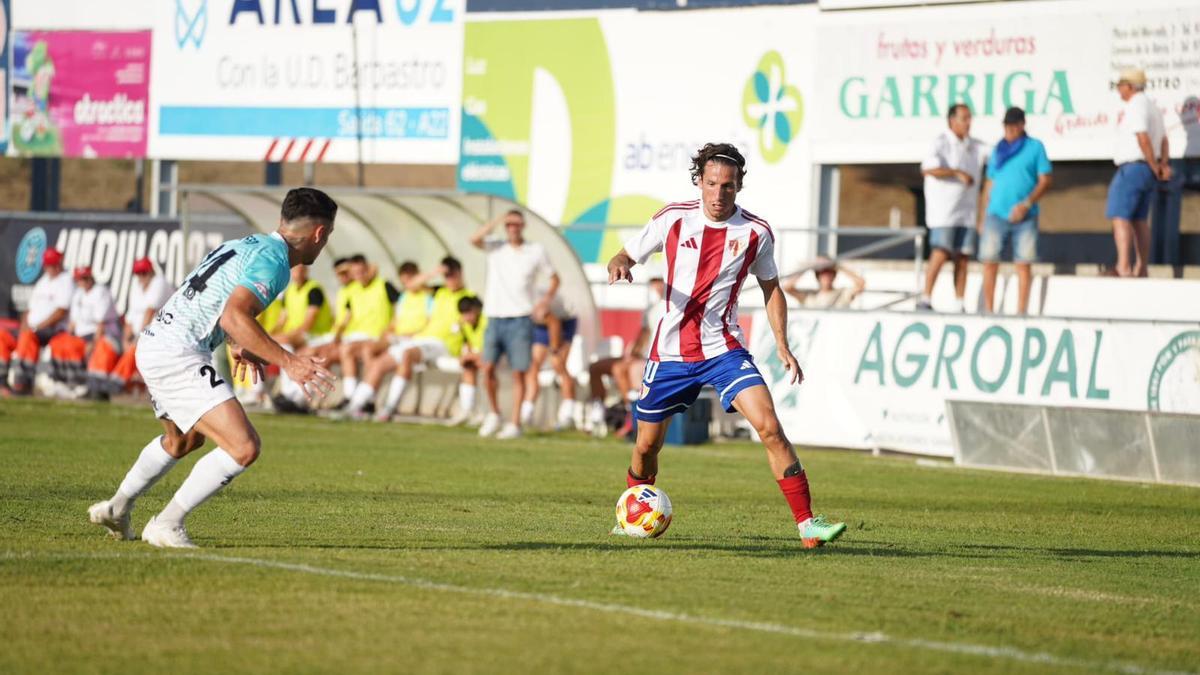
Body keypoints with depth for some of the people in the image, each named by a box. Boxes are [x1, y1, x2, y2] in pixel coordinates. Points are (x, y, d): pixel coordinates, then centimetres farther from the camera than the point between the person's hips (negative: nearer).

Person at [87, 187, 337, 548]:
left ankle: (116, 508, 43)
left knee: (184, 439, 34)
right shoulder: (273, 261, -13)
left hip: (152, 344, 10)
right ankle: (167, 525, -10)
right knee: (244, 448, -15)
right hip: (178, 356, -10)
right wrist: (288, 361, -27)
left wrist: (238, 346, 37)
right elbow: (234, 316, -27)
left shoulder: (245, 245, 16)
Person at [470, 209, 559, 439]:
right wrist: (498, 220, -14)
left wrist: (548, 296, -3)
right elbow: (474, 239, -11)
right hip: (495, 319, 1)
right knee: (488, 367, -10)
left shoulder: (536, 251, 6)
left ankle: (515, 424, 1)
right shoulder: (496, 248, 8)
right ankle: (494, 414, 10)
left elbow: (554, 277, 16)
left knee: (518, 373, -3)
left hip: (520, 320, -1)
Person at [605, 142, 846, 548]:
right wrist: (619, 265, -19)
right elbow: (626, 256, 6)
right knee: (647, 444, 9)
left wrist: (782, 345, 1)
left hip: (724, 350, -1)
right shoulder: (673, 219, -4)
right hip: (670, 352, 1)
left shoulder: (755, 233, -4)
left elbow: (770, 288, 11)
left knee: (769, 426, -20)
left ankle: (807, 524, -19)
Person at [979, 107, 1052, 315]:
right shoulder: (998, 150, 15)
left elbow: (1045, 181, -1)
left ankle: (1021, 311, -1)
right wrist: (983, 217, 14)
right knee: (989, 262, -3)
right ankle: (988, 309, 3)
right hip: (996, 215, 3)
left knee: (1024, 264, -4)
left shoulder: (1035, 147, 5)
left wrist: (1026, 204, -14)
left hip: (1024, 217, -3)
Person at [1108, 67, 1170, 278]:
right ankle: (1141, 268, 15)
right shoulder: (1152, 106, 18)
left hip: (1132, 168, -10)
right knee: (1140, 219, 14)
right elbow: (1163, 140, 17)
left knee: (1120, 217, -13)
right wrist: (1164, 164, 3)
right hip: (1148, 173, 10)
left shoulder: (1135, 107, -14)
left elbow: (1143, 138, -23)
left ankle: (1123, 266, -26)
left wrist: (1154, 166, -14)